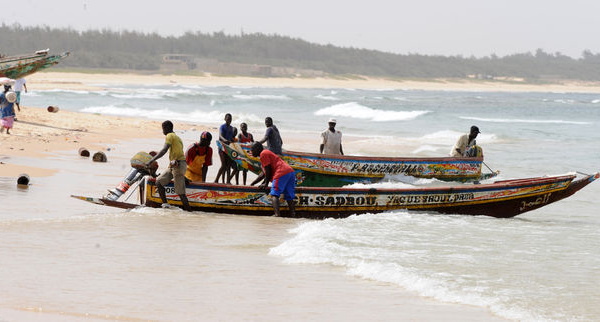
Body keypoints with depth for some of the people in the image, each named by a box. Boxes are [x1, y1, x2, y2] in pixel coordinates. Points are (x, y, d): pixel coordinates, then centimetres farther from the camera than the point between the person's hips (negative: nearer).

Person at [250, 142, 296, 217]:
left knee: (274, 194, -13)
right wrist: (252, 184, 41)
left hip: (282, 174, -10)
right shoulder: (266, 153, 34)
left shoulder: (263, 154, 3)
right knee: (289, 197, 7)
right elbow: (263, 174, 40)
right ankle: (293, 214, -3)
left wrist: (266, 183, 4)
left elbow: (268, 170, -4)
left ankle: (277, 214, -31)